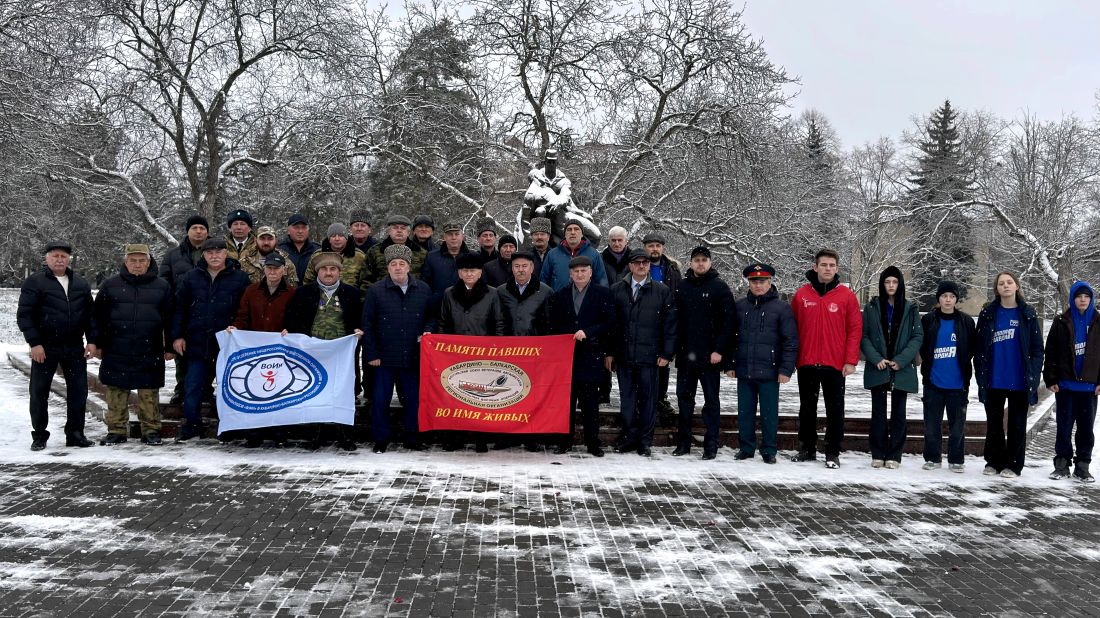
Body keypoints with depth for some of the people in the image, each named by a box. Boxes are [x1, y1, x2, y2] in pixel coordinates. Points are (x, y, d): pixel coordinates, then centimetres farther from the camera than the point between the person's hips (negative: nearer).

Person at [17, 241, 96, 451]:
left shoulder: (81, 284, 11)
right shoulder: (34, 283, -2)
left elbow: (90, 314, 13)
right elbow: (24, 315, -6)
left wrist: (91, 341, 3)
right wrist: (34, 343, -14)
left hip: (75, 348, 3)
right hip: (45, 348, -3)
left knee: (78, 391, 4)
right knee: (39, 392, 2)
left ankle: (75, 433, 14)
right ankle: (39, 436, 13)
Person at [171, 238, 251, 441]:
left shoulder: (240, 279, -1)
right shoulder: (192, 278, 7)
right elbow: (179, 307, 10)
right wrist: (177, 336, 4)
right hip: (197, 344, 2)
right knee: (192, 389, 5)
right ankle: (191, 426, 18)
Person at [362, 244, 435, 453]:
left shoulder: (423, 290, 6)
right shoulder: (375, 291, -1)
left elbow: (431, 317, 15)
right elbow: (367, 325, 0)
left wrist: (427, 332, -6)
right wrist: (371, 354, -4)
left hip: (413, 356, 2)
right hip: (385, 357, -2)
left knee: (413, 399, 8)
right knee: (380, 400, 4)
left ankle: (413, 437, 21)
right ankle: (381, 439, 16)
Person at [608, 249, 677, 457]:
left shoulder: (662, 291, 3)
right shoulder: (616, 290, 7)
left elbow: (670, 324, 3)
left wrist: (667, 354, -2)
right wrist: (609, 352, 4)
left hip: (649, 356, -2)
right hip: (623, 355, 2)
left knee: (648, 398, 3)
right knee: (626, 397, 8)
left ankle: (645, 440, 12)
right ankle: (630, 437, 18)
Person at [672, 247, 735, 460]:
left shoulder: (719, 287, -1)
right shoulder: (682, 287, 10)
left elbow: (729, 321, -6)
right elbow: (675, 320, 12)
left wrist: (719, 350, -13)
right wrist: (676, 348, 3)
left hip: (710, 355, -4)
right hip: (686, 355, 4)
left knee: (711, 400, 2)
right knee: (684, 398, 8)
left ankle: (711, 445, 7)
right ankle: (683, 442, 16)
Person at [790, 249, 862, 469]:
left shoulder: (846, 296, -1)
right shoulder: (801, 294, 4)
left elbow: (855, 329, -2)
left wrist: (850, 361, -8)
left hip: (835, 365, -2)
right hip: (806, 363, 2)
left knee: (835, 411, 3)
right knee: (807, 409, 11)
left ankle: (833, 453, 10)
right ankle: (807, 449, 22)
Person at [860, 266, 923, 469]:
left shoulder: (910, 309, 5)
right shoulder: (871, 307, 5)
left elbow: (917, 337, 0)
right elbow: (864, 336, 1)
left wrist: (900, 360, -11)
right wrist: (876, 359, -13)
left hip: (902, 370, 0)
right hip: (877, 369, 0)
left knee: (898, 413, 4)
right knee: (878, 412, 3)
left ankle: (894, 455, 9)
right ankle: (878, 454, 9)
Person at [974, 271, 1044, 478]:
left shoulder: (1028, 314, 2)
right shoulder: (988, 314, 4)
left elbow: (1037, 348, 1)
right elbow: (979, 346, 4)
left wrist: (1034, 375, -7)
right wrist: (980, 373, -3)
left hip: (1020, 381, -1)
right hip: (994, 381, 1)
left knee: (1017, 423, 6)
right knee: (994, 422, 10)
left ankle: (1013, 465, 13)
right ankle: (994, 462, 20)